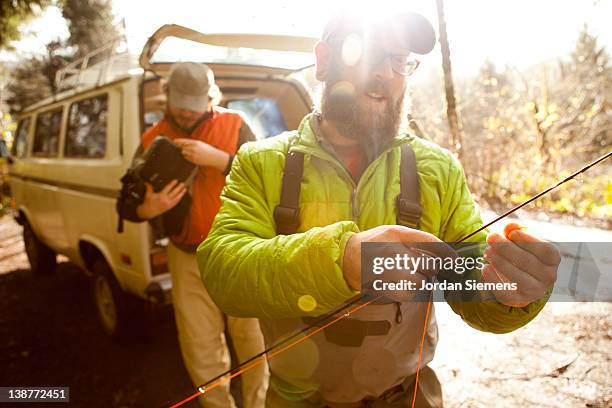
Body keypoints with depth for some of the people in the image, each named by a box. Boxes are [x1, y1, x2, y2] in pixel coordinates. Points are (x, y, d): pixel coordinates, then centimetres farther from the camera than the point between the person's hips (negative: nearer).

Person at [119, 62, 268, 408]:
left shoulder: (234, 126, -4)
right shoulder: (153, 140, 3)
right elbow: (127, 204, 5)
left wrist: (218, 158, -26)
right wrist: (147, 209, -18)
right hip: (188, 260, 2)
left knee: (253, 338, 8)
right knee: (200, 348, 11)